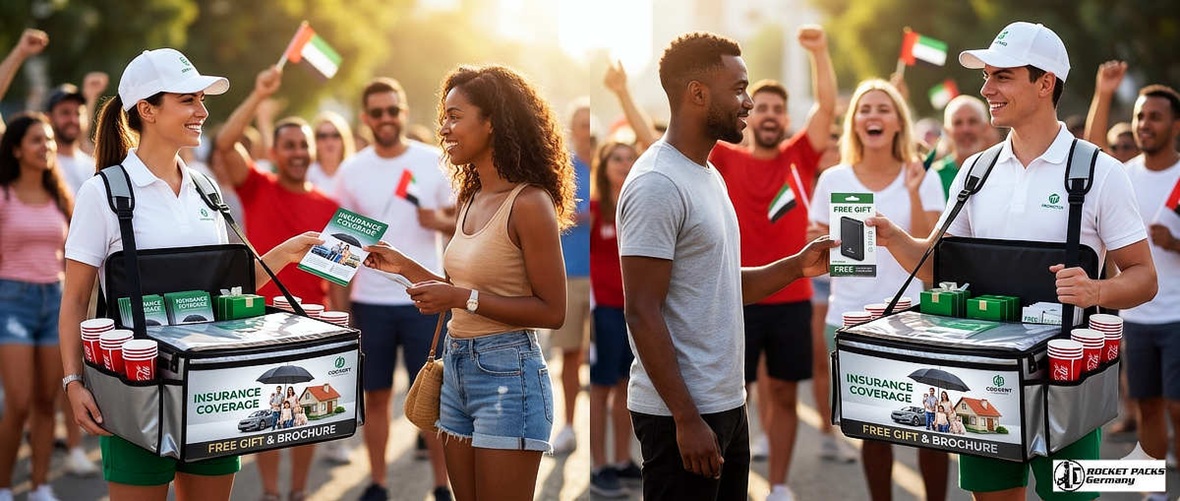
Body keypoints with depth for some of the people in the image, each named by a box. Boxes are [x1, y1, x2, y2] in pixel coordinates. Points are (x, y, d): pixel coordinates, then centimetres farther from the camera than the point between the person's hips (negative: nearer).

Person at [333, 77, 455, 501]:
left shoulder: (435, 162, -1)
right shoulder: (351, 170, 3)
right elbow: (342, 242, 8)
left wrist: (440, 222, -19)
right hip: (369, 301, 2)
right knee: (376, 396, 9)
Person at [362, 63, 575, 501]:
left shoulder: (528, 203, -15)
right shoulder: (471, 201, 10)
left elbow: (552, 312, -15)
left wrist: (462, 298, -19)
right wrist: (404, 266, 13)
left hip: (506, 372, -8)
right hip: (457, 366, 8)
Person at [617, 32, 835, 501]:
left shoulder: (708, 175, 13)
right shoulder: (658, 185, -16)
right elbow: (642, 313, -20)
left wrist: (796, 267, 5)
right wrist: (687, 420, -21)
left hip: (727, 405, 9)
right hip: (683, 414, -9)